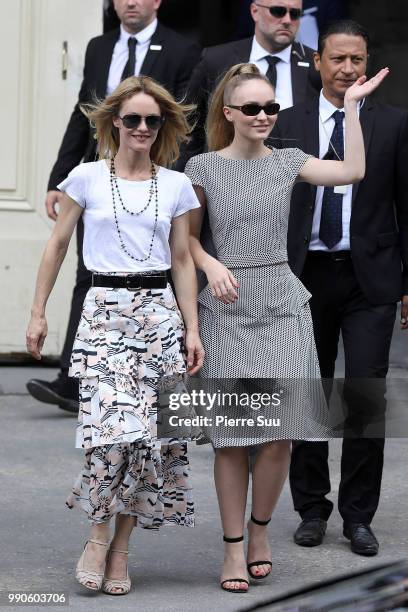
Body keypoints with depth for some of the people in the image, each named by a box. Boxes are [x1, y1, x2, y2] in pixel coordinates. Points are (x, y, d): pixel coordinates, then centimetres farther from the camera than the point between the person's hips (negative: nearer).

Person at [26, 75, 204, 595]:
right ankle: (97, 536, 0)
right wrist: (38, 312, 5)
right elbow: (57, 245, 8)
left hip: (159, 313, 3)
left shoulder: (176, 186, 9)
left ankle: (120, 549, 10)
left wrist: (192, 329, 6)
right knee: (113, 427, -18)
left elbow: (182, 260, 12)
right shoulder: (88, 178, 3)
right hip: (104, 311, -2)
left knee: (150, 434, -1)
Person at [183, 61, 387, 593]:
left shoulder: (287, 162, 7)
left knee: (280, 432, -5)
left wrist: (352, 105, -4)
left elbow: (353, 171, -7)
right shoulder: (204, 167, 2)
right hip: (227, 308, -1)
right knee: (231, 434, -1)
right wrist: (212, 265, -10)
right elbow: (188, 236, 9)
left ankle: (260, 528, 17)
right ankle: (234, 547, 9)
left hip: (283, 305, 2)